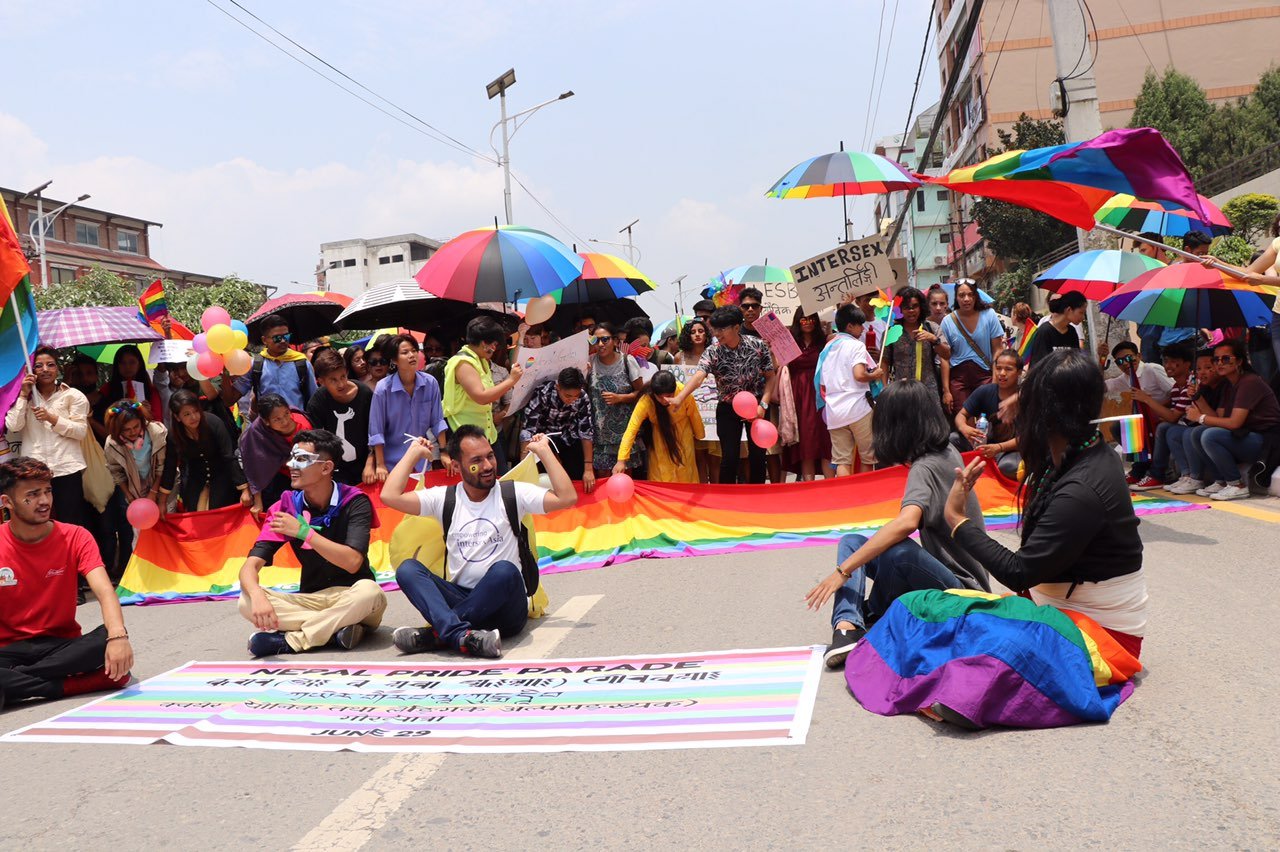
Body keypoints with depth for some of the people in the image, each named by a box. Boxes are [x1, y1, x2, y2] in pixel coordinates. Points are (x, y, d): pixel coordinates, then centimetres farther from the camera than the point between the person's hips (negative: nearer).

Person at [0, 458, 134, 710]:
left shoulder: (75, 538, -3)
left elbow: (104, 592, -18)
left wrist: (118, 636, -39)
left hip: (62, 644, 2)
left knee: (109, 638, -31)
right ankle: (72, 685, -21)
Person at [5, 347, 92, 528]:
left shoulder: (73, 396, 4)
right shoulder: (24, 397, 13)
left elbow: (81, 431, -4)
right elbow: (13, 426, -4)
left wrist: (51, 418, -12)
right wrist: (24, 395, -3)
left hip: (67, 469, -2)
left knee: (71, 523, 0)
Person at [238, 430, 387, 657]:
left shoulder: (354, 502, -12)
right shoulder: (286, 506, -3)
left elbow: (352, 562, -24)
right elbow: (251, 565, -11)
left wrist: (304, 532, -27)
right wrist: (257, 596, -34)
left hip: (350, 599, -3)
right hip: (310, 599, 3)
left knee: (369, 591, -37)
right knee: (248, 602, -21)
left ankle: (290, 640, -23)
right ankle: (338, 628, -25)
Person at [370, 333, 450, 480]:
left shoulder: (430, 383, -8)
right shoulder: (383, 388, -15)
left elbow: (437, 421, -1)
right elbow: (376, 431, -11)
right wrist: (380, 465, -11)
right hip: (393, 461, -3)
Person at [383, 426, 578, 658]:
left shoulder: (513, 494, 3)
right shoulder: (444, 498, 9)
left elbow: (567, 497, -9)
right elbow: (390, 496, -2)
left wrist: (544, 450, -4)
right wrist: (414, 453, 7)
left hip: (504, 608, -2)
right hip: (460, 598, 3)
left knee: (504, 570, -35)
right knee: (407, 569, -21)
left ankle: (437, 633, -30)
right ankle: (462, 636, -44)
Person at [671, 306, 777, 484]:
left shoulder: (758, 346, -11)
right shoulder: (713, 352, -14)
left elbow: (771, 377, -2)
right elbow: (698, 376, -30)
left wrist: (763, 405, -14)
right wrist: (679, 398, -48)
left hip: (756, 407, 1)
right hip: (728, 410, -1)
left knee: (758, 455, 6)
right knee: (729, 457, -2)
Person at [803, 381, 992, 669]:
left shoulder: (926, 467, -23)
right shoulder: (947, 451, 4)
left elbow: (907, 522, -42)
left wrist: (843, 571, -39)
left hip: (961, 588, -10)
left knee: (897, 550, -38)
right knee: (851, 542, 2)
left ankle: (872, 620, -6)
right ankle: (846, 626, -23)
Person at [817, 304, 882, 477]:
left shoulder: (828, 347, 15)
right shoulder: (856, 345, -6)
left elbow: (822, 383, 15)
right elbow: (859, 374, -19)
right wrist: (875, 375, -2)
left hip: (834, 411, 6)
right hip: (857, 408, -6)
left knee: (841, 461, 2)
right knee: (868, 457, 8)